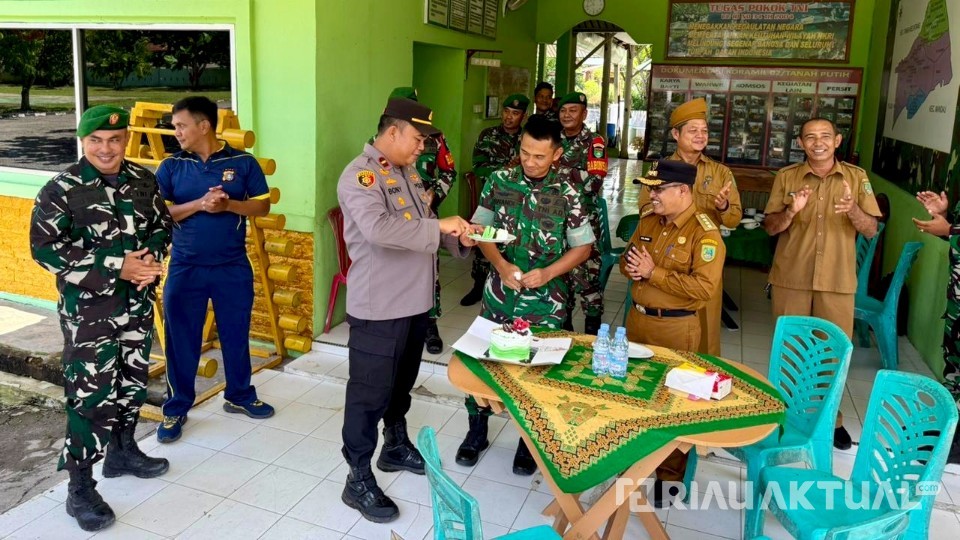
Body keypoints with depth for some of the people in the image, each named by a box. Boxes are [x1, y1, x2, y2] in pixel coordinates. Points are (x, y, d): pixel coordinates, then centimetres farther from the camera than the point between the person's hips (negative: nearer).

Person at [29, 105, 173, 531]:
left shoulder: (143, 180, 3)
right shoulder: (61, 189, -13)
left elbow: (161, 225, 14)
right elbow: (44, 248, -14)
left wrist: (151, 257, -9)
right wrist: (115, 266, -20)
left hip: (138, 303, 6)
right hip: (87, 308, -5)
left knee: (132, 382, 18)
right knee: (92, 394, -5)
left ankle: (122, 451, 39)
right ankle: (80, 489, 8)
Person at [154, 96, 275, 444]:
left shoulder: (243, 162, -2)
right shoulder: (171, 166, 0)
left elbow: (262, 206, 0)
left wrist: (228, 204, -17)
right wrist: (199, 204, -18)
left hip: (233, 267, 0)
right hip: (184, 268, 0)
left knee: (236, 334, 13)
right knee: (181, 340, 6)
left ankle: (240, 396, 32)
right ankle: (176, 409, 21)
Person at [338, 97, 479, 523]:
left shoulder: (408, 172, 12)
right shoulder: (361, 175, -17)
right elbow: (379, 229, -34)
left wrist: (458, 238, -1)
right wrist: (439, 226, -27)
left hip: (414, 301, 9)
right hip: (378, 308, -9)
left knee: (401, 384, 23)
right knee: (369, 392, 2)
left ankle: (396, 447, 43)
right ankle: (358, 480, 15)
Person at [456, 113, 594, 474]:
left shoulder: (567, 193, -9)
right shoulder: (500, 181, -3)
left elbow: (583, 246, -3)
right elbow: (480, 228, 3)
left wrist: (547, 273, -17)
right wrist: (501, 264, -13)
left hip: (545, 300, -2)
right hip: (499, 292, 2)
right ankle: (477, 431, 31)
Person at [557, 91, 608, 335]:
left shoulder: (594, 142, -5)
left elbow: (594, 182, -17)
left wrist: (561, 168, -19)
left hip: (585, 219, -5)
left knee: (586, 273, -5)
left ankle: (593, 330, 7)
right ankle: (564, 324, 27)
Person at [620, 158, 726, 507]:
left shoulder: (705, 233, -16)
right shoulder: (648, 221, 6)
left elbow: (704, 287, -25)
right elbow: (626, 260, 15)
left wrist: (653, 273, -22)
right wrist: (632, 267, -10)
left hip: (675, 327, -7)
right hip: (636, 318, 7)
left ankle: (669, 475, 20)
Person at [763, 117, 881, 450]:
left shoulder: (856, 177, 2)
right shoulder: (786, 177, 1)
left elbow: (871, 230, -1)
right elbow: (770, 228, 0)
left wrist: (852, 210, -21)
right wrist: (791, 211, -20)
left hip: (838, 281, 0)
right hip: (790, 279, 0)